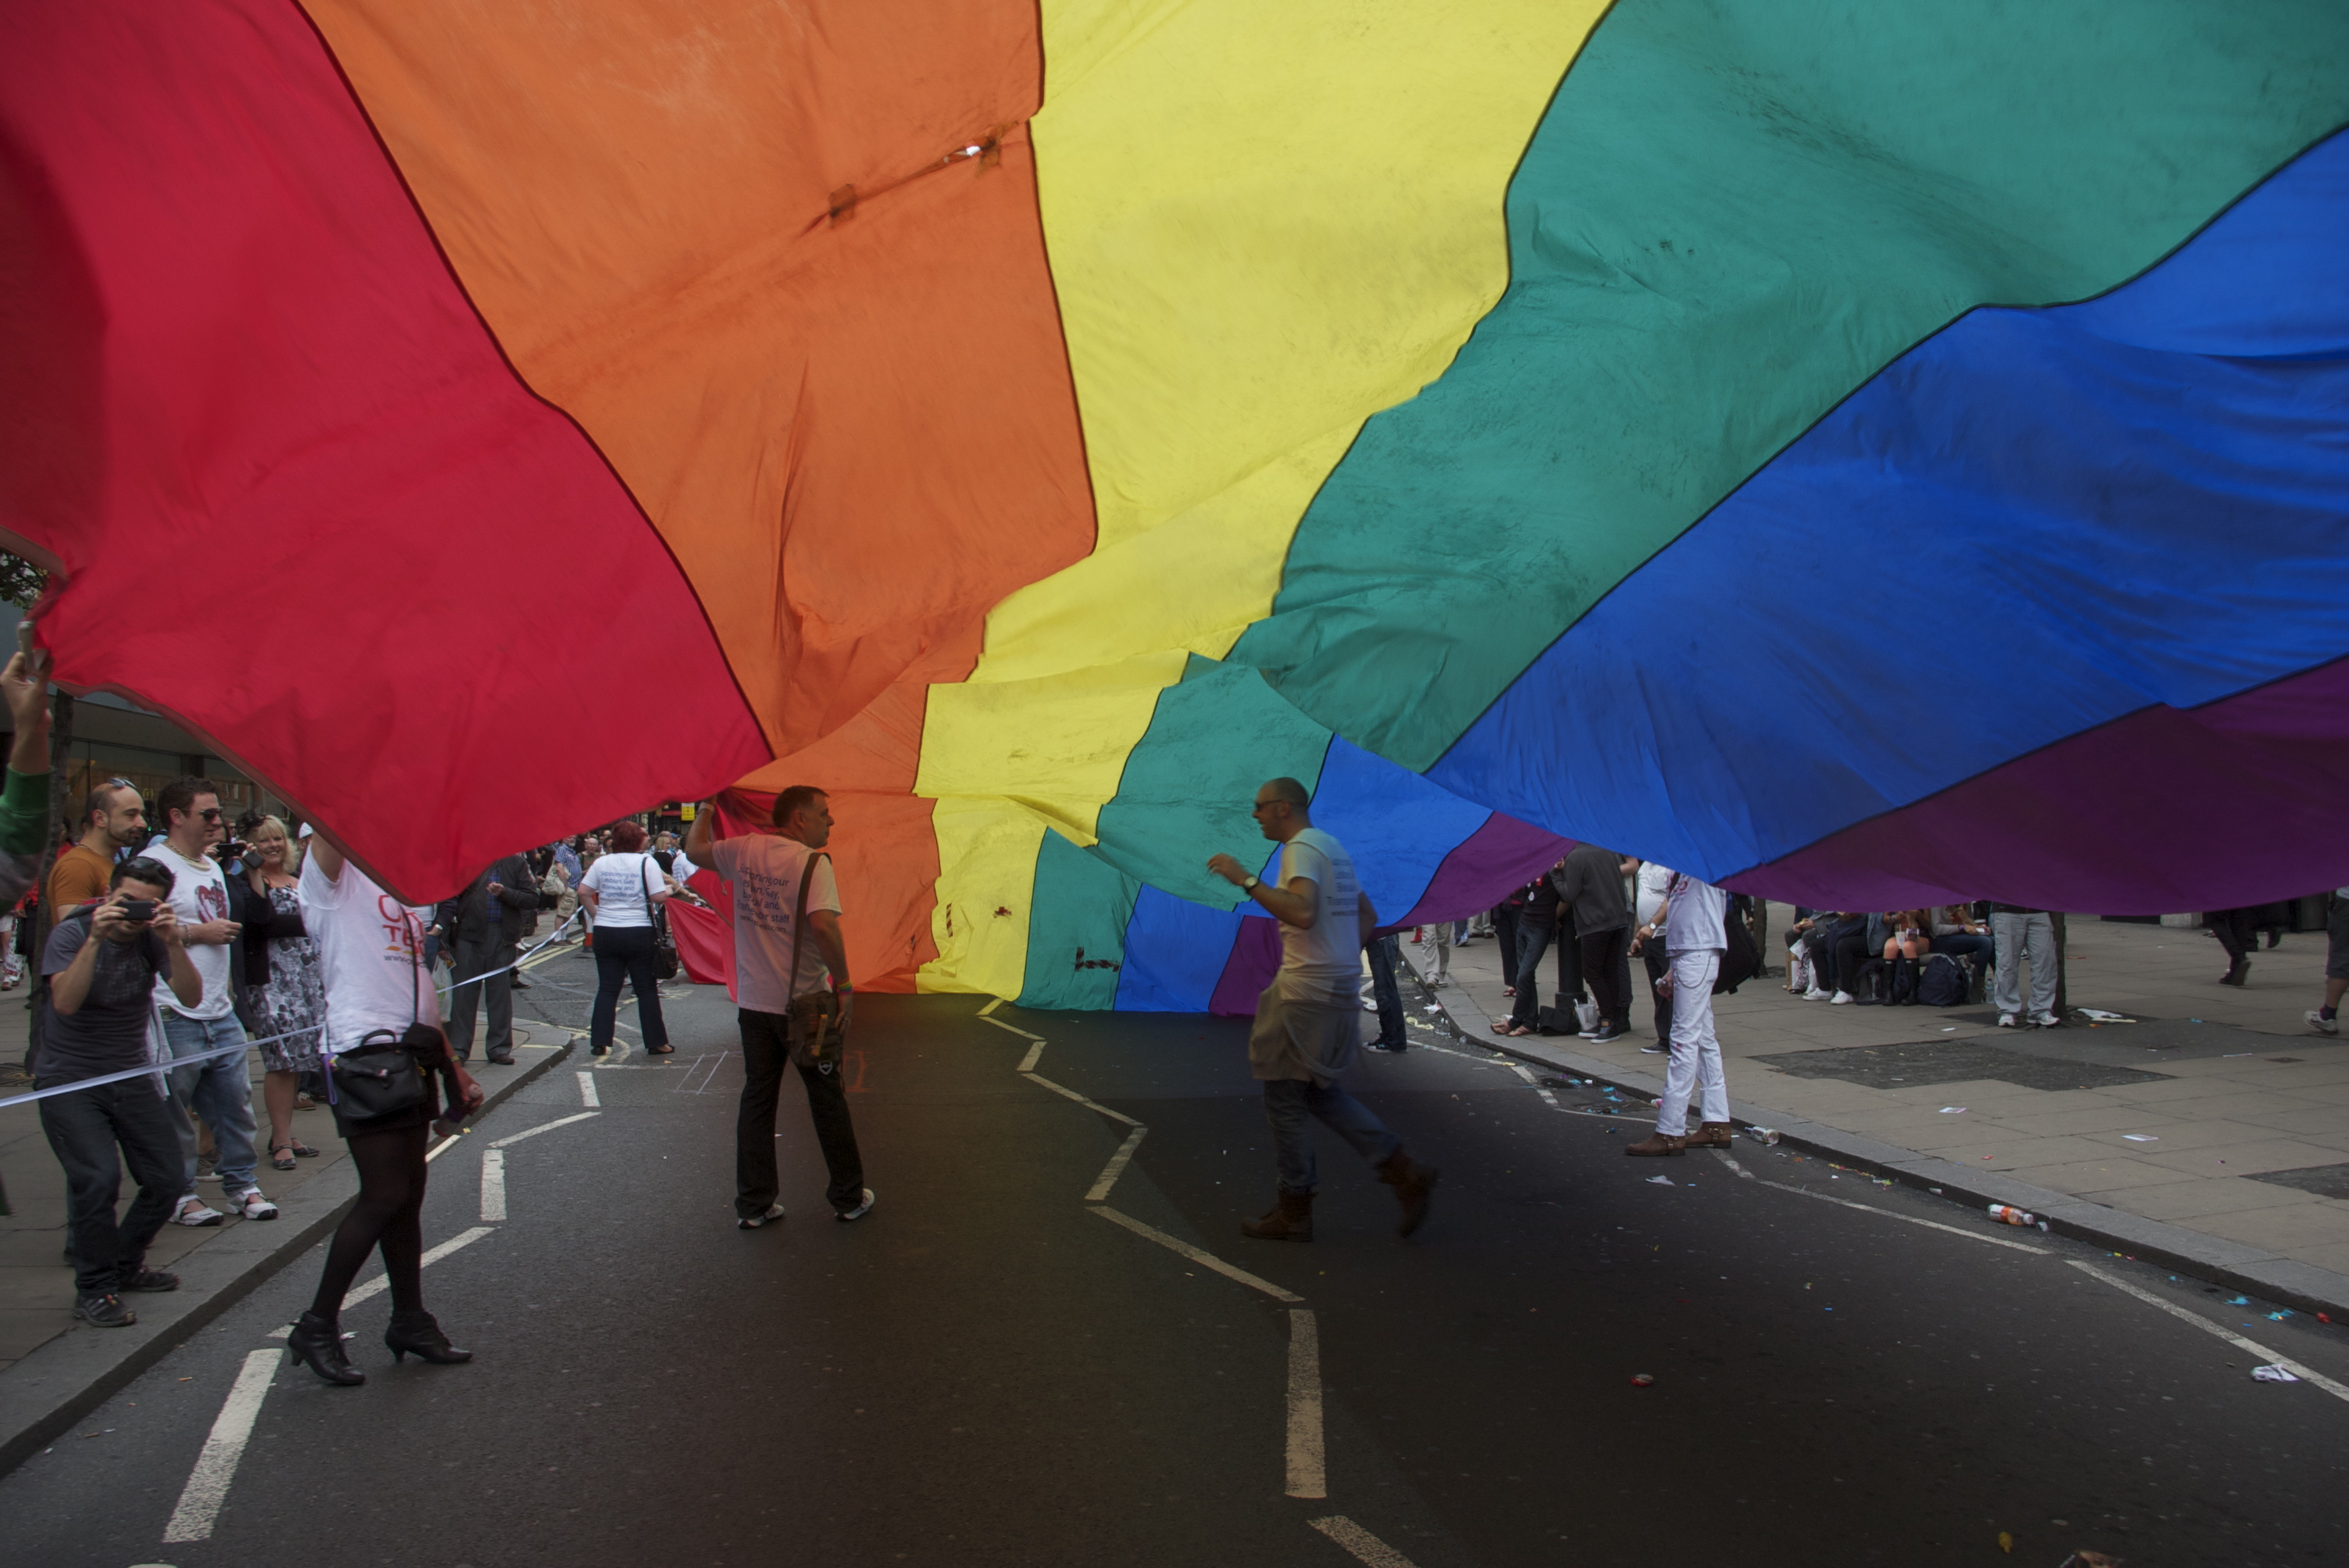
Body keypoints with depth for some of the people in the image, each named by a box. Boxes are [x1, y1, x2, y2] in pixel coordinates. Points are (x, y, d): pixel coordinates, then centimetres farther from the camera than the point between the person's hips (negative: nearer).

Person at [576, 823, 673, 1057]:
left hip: (605, 932, 3)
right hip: (639, 932, -3)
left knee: (607, 989, 9)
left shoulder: (601, 862, 5)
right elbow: (659, 897, -11)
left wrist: (595, 914, 12)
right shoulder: (646, 862, -6)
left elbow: (583, 892, 1)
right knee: (647, 989, 5)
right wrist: (669, 890, 9)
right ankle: (656, 1043, 8)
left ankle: (599, 1042, 7)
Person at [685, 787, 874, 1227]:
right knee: (827, 1100, 9)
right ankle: (848, 1198, 20)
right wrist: (844, 984, -19)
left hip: (753, 1003, 5)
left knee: (757, 1100, 13)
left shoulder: (744, 851, 1)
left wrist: (707, 808, 35)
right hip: (805, 1004, -5)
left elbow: (695, 849, 20)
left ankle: (754, 1205, 16)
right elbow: (823, 925, -28)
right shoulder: (811, 863, -15)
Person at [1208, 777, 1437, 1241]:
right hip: (1338, 989, 10)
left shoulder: (1301, 847, -13)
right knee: (1318, 1091, 18)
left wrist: (1245, 880, -27)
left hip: (1306, 993, -10)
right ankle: (1404, 1173, 12)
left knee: (1284, 1097, 1)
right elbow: (1368, 916, 24)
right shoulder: (1332, 848, 18)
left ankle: (1294, 1212, 9)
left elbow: (1302, 912, -31)